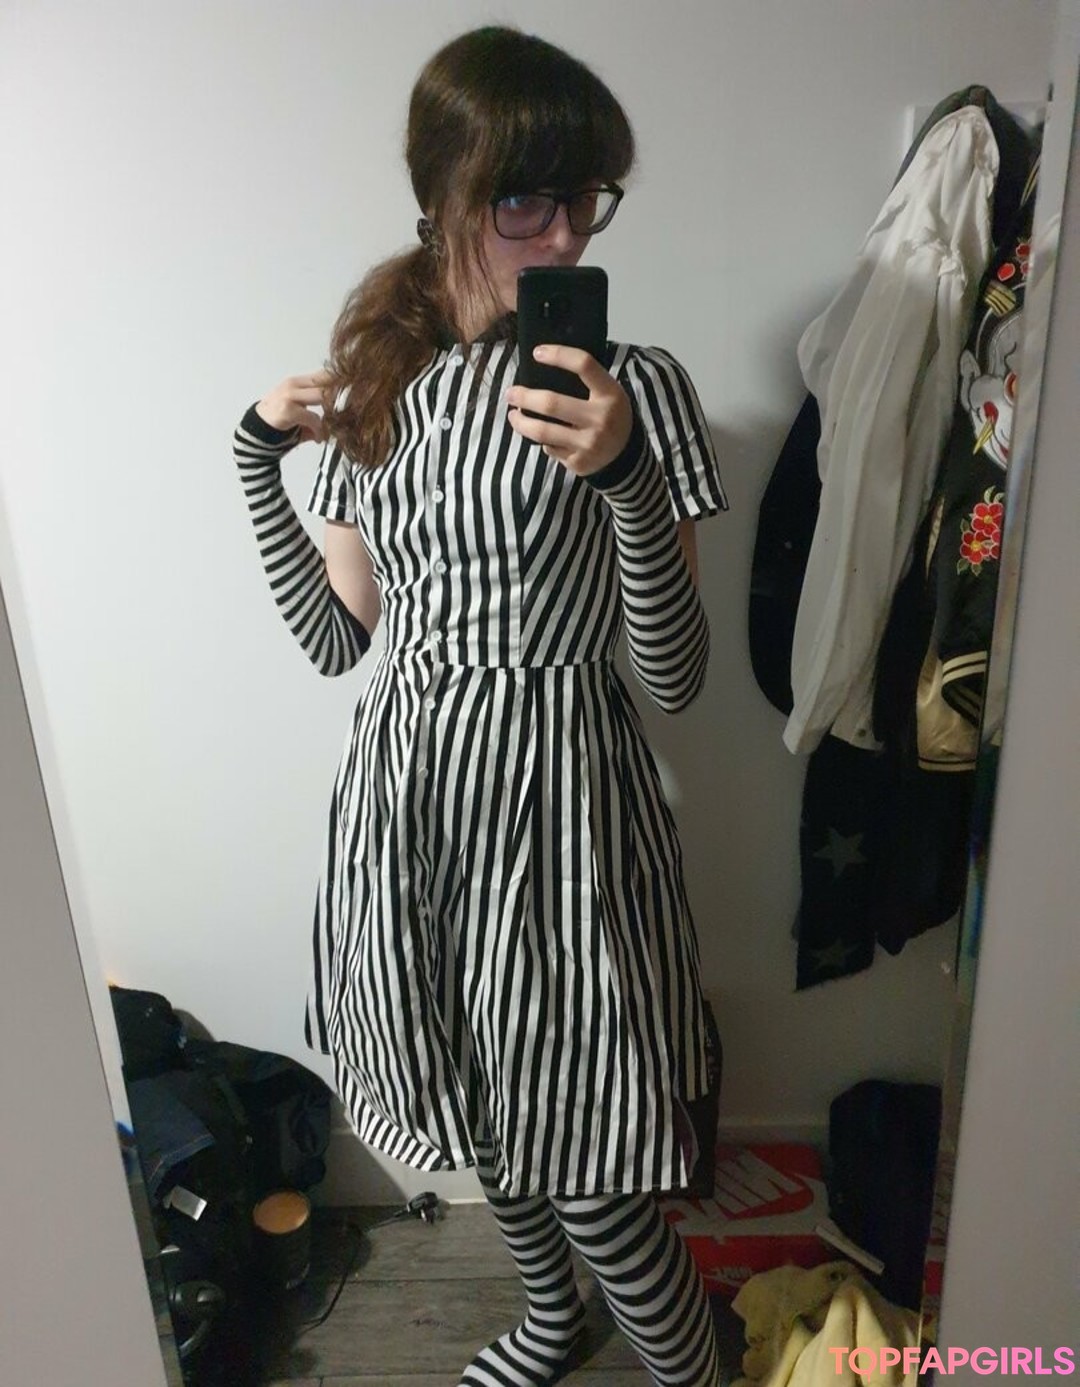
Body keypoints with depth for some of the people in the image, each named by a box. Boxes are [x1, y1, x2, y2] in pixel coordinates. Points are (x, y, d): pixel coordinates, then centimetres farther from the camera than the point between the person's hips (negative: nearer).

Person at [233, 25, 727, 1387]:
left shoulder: (633, 387, -9)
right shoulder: (378, 384, 6)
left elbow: (675, 676, -13)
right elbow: (336, 637, 8)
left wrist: (620, 474, -26)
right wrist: (259, 457, 2)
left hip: (552, 804, -5)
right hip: (404, 790, 6)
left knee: (583, 1161, 7)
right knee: (483, 1110, 24)